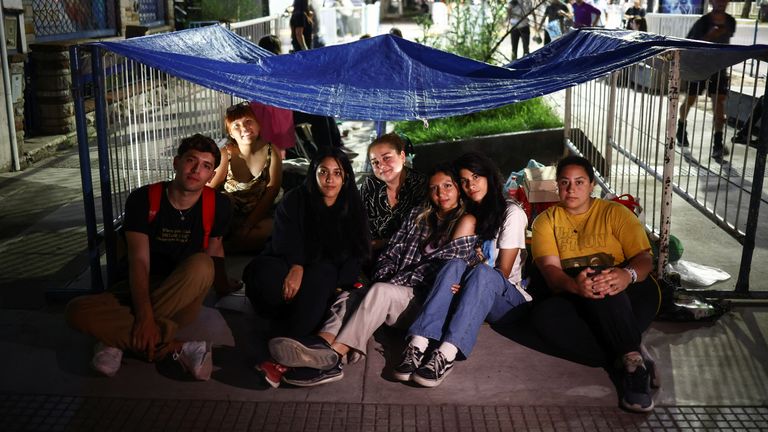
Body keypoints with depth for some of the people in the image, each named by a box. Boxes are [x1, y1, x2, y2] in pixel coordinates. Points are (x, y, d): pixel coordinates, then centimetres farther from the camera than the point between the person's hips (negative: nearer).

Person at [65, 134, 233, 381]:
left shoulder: (217, 205, -6)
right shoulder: (143, 200, -11)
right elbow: (139, 261, -19)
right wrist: (145, 316, -31)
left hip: (184, 300, 0)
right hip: (140, 290, 0)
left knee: (201, 265, -35)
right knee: (76, 311, -28)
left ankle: (119, 336, -24)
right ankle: (176, 347, -30)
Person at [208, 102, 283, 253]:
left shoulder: (271, 151, -5)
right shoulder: (226, 154, -5)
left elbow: (271, 192, -7)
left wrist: (248, 225, -14)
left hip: (260, 216, 2)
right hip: (229, 216, -2)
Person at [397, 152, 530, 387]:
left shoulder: (512, 213, -2)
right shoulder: (466, 215, 17)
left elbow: (502, 272, -7)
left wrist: (468, 285, -21)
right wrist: (462, 285, -10)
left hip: (506, 296, -3)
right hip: (471, 297, 3)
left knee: (483, 273, -37)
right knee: (455, 265, -30)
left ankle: (446, 355, -54)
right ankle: (417, 346, -49)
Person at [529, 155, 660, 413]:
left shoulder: (615, 212, 9)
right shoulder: (546, 220, 10)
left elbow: (644, 258, -3)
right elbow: (549, 269, -7)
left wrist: (628, 274, -30)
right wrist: (574, 285, -33)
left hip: (627, 295, -1)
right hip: (573, 298, 2)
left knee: (603, 285, -37)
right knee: (545, 315, -33)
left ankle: (631, 360, -30)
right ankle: (633, 362, -29)